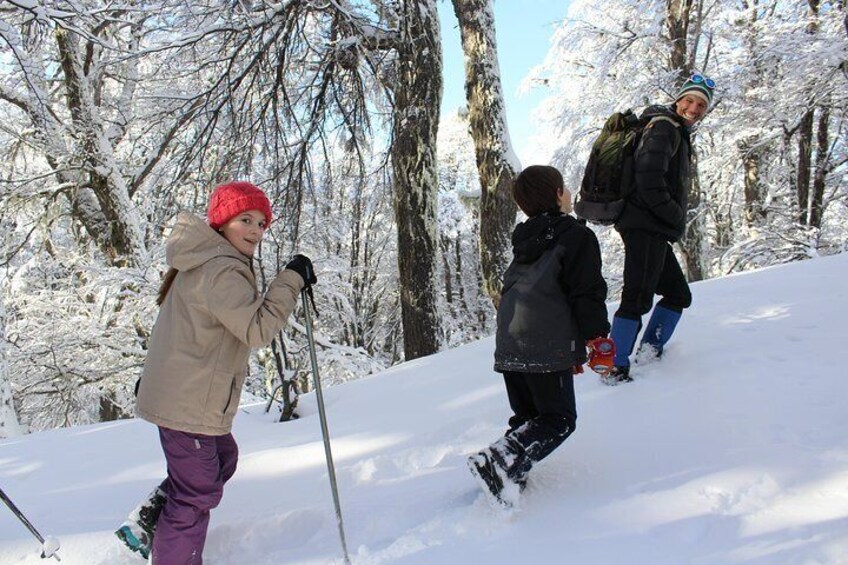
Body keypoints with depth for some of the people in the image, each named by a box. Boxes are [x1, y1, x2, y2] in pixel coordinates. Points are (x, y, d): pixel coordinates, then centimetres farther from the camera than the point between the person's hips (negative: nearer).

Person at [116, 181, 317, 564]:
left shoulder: (203, 263, 11)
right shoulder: (220, 271, -23)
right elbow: (258, 329, -30)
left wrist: (156, 373, 28)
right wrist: (291, 280, -24)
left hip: (180, 394, 11)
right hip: (189, 402, -11)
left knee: (222, 458, 26)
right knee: (198, 489, 3)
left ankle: (148, 523, 30)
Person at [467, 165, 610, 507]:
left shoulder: (524, 243, 21)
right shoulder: (577, 236, -1)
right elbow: (588, 293, -9)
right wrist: (598, 337, 0)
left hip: (509, 347, 7)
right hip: (548, 349, -7)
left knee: (527, 418, 19)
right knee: (559, 419, 3)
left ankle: (510, 473, 2)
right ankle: (499, 462, -15)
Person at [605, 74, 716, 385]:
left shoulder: (679, 134, 26)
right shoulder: (664, 127, -6)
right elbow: (649, 181, -19)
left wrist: (674, 223, 13)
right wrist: (676, 218, -12)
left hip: (656, 231, 11)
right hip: (646, 228, -11)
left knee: (679, 294, 19)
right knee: (638, 298, -14)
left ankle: (651, 349, 22)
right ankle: (615, 368, -13)